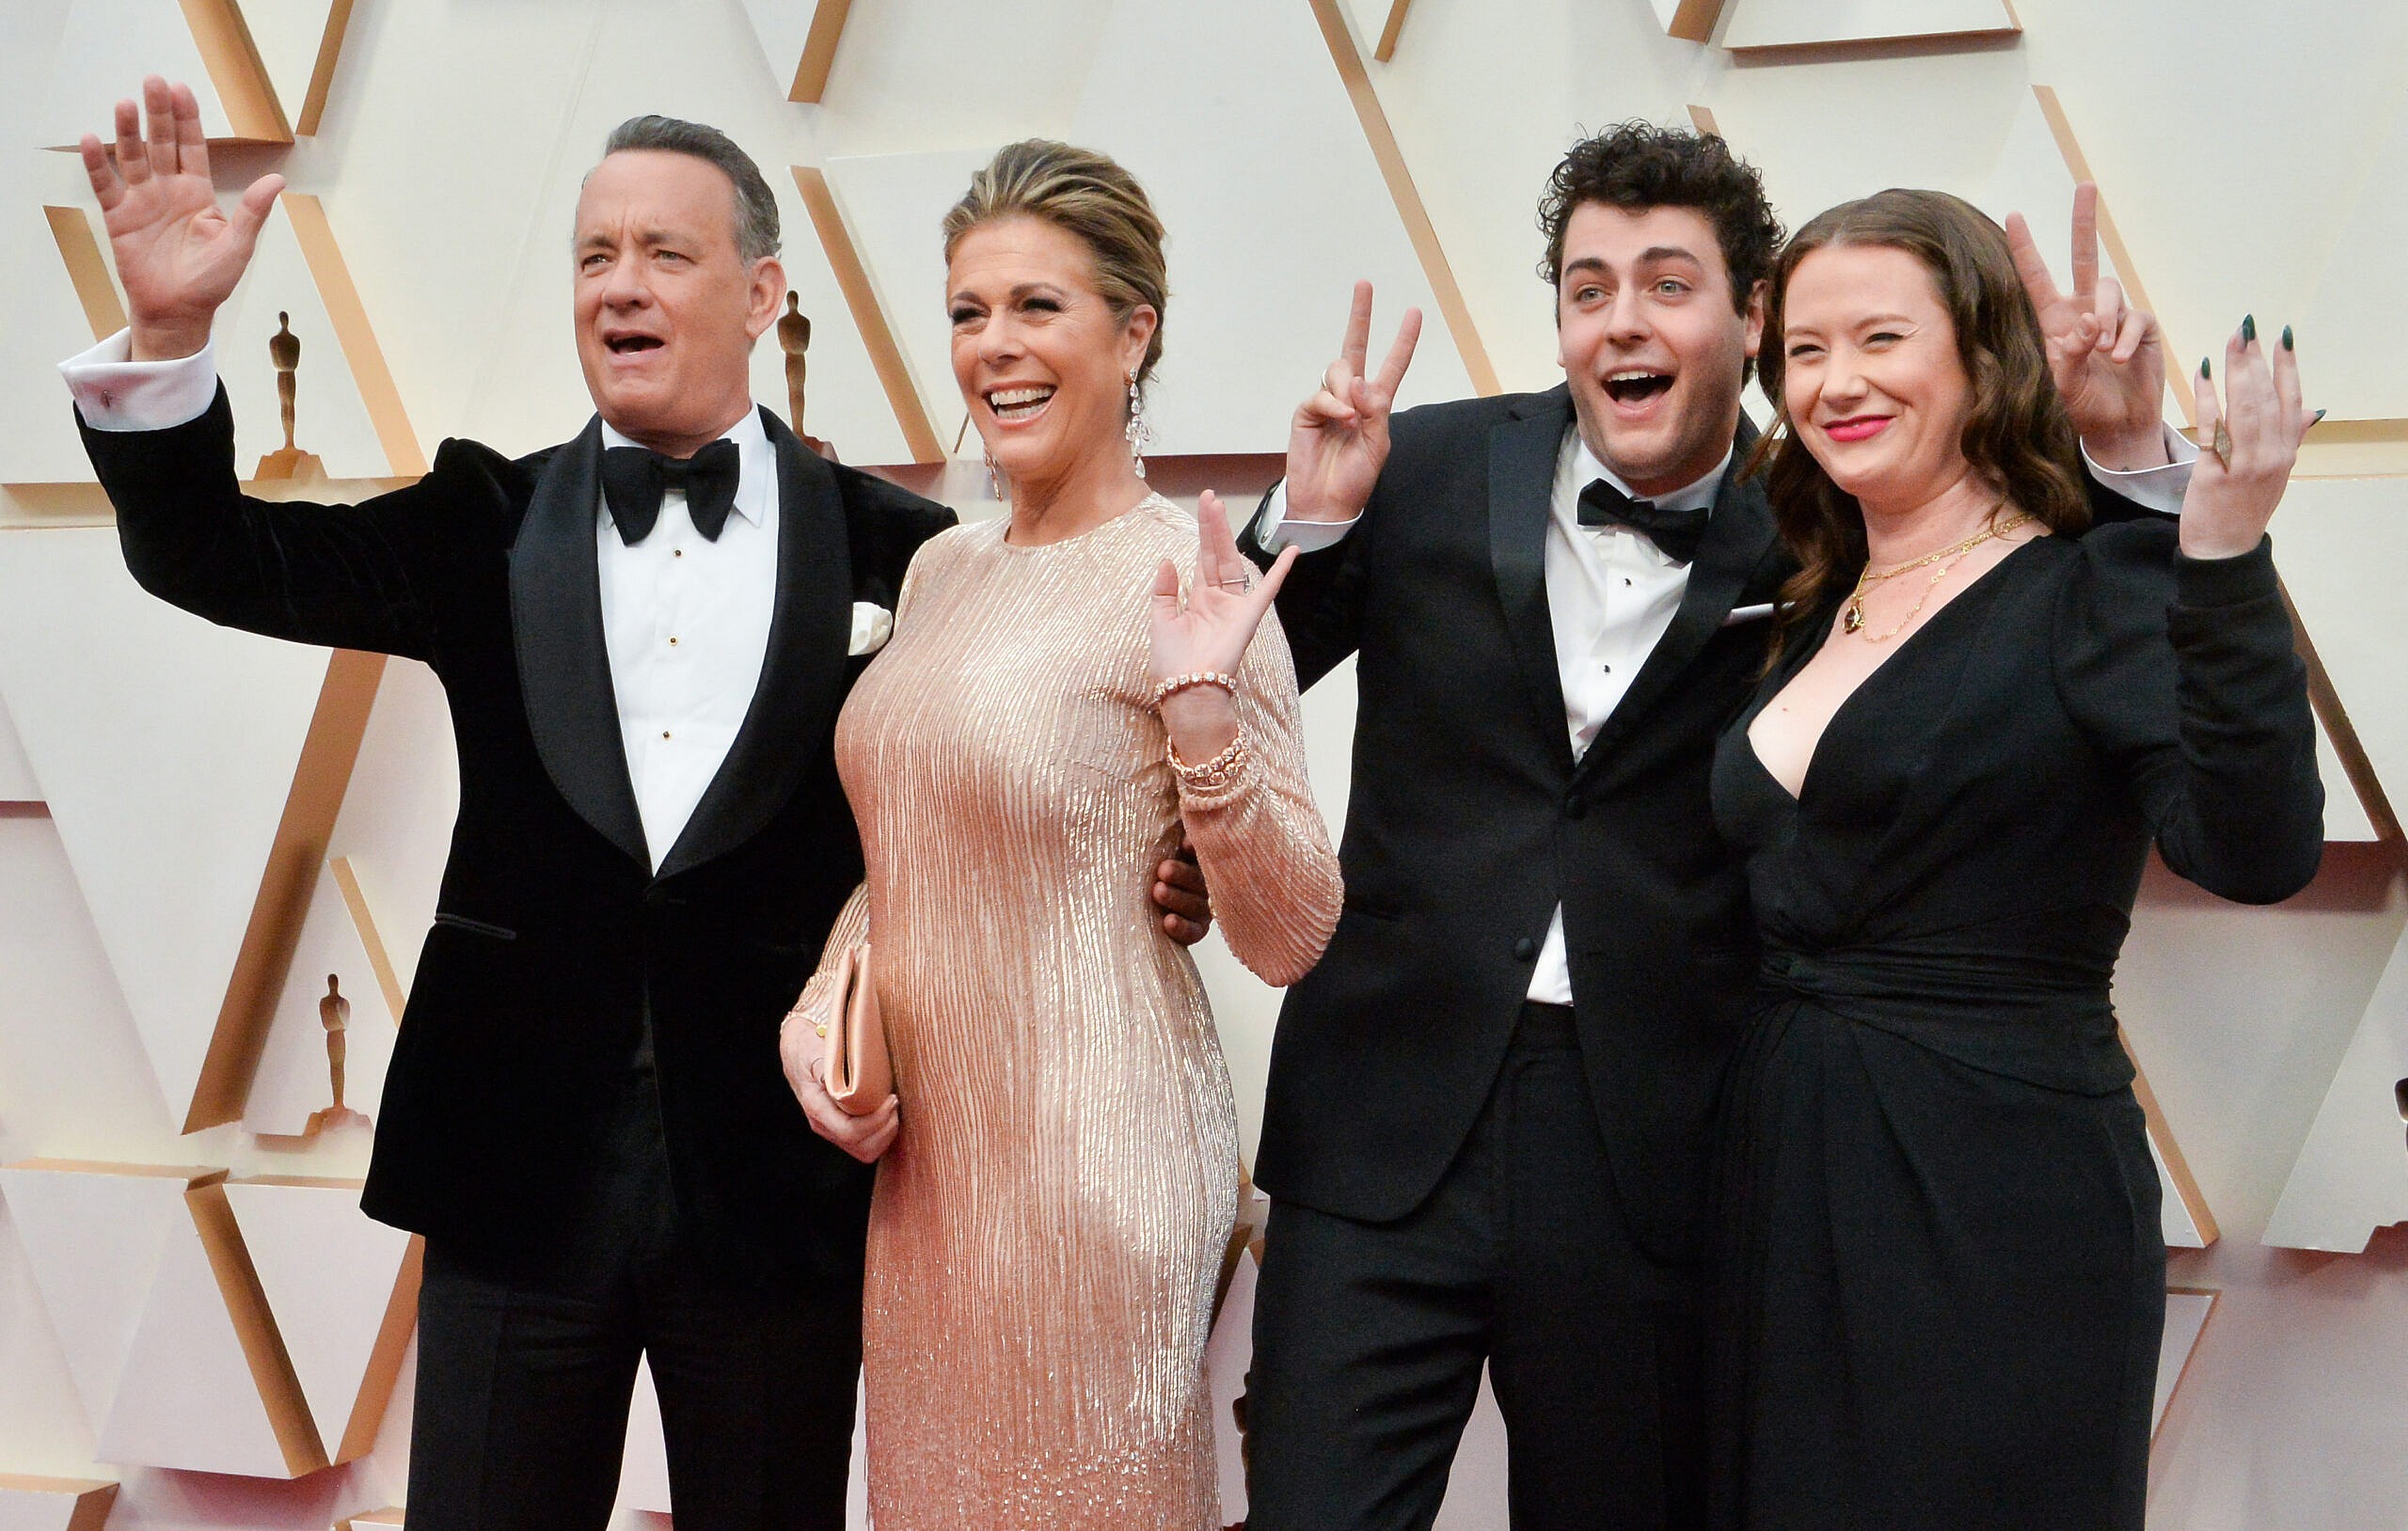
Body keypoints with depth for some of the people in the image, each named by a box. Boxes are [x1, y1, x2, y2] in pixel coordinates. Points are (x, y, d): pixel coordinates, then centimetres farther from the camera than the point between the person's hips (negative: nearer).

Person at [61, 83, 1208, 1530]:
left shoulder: (882, 546, -1)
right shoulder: (491, 527, 4)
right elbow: (219, 562, -2)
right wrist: (167, 330, -17)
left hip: (780, 1176, -1)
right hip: (521, 1169, 1)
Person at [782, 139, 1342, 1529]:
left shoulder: (1183, 583, -13)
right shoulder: (941, 569, 7)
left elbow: (1290, 940, -14)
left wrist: (1200, 707, -26)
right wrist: (818, 1013, 3)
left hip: (1089, 1148, -6)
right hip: (918, 1151, 7)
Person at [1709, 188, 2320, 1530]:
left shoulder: (2099, 590, -10)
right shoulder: (1822, 614, 11)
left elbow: (2255, 854, -24)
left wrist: (2225, 555, -34)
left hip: (1997, 1210, -7)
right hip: (1784, 1181, 7)